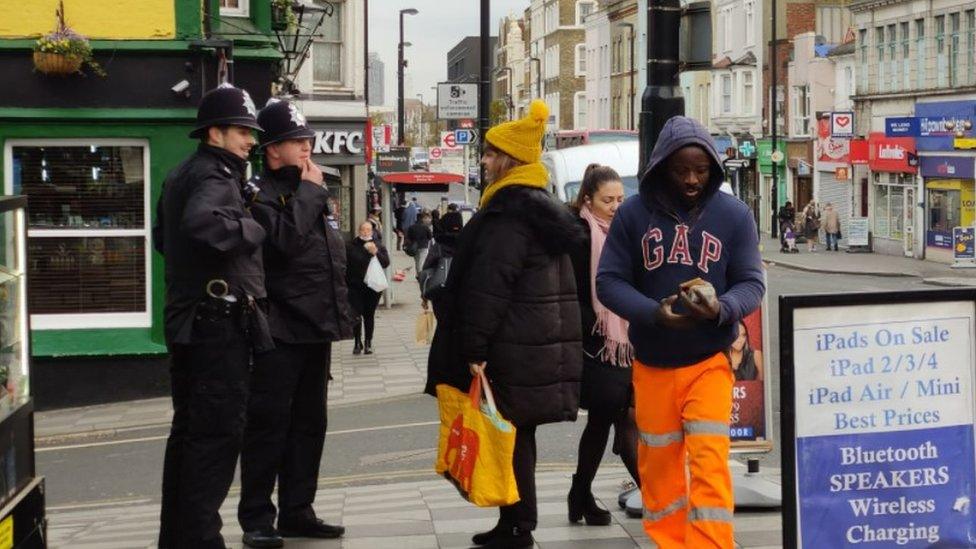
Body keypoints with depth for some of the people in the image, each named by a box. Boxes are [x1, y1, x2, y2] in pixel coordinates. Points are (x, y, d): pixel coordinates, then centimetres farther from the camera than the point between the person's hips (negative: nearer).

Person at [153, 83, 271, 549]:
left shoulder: (180, 176, 18)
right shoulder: (215, 175, -14)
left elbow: (163, 236, 31)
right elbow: (201, 222, -35)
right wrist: (251, 229, -21)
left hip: (188, 316, 10)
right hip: (219, 318, -10)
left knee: (189, 429, 15)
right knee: (218, 432, -8)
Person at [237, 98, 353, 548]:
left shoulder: (308, 192, 18)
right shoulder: (260, 192, -9)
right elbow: (284, 239, -27)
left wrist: (338, 314, 18)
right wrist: (309, 191, -15)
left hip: (316, 326, 9)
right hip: (281, 330, -9)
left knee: (309, 423, 12)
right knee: (269, 424, -6)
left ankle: (297, 511, 20)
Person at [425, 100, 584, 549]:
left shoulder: (508, 213, -16)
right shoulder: (544, 208, 17)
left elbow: (489, 286, -22)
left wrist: (474, 348, -21)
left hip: (514, 352, -10)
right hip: (546, 346, 10)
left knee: (510, 434, -4)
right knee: (518, 435, 14)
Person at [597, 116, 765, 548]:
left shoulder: (734, 215, -4)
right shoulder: (633, 213, -5)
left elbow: (751, 283, -1)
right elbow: (609, 281, -3)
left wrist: (722, 308, -24)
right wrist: (654, 313, -21)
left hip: (709, 361, -1)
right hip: (652, 363, 1)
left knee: (709, 462, -10)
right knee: (659, 464, 12)